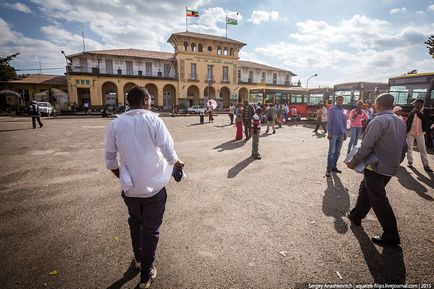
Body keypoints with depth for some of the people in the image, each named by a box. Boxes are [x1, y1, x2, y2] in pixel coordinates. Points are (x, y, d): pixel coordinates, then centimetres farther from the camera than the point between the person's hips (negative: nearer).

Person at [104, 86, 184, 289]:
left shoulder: (115, 124, -3)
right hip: (154, 185, -3)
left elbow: (110, 160, 1)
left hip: (129, 187, 4)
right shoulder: (154, 120, -13)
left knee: (135, 222, 28)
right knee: (151, 229, 14)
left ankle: (138, 259, 49)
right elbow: (169, 154, -17)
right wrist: (177, 163, 5)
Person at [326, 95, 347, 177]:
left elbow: (345, 122, 16)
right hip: (334, 134, -6)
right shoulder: (332, 109, -3)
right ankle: (329, 169, -2)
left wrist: (345, 133, 14)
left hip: (341, 134, 6)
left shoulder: (343, 110, 13)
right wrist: (329, 133, -14)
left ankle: (334, 166, 19)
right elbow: (329, 122, -8)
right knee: (331, 152, -6)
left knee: (337, 152, 9)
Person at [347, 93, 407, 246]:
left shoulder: (379, 121, -18)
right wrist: (396, 162, 26)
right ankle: (356, 216, 35)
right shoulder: (400, 121, 10)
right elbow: (404, 147, 15)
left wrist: (353, 162, -14)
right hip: (391, 168, 9)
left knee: (379, 200, 1)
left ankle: (391, 236, 9)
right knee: (365, 190, 21)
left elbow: (366, 146, -23)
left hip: (376, 167, -9)